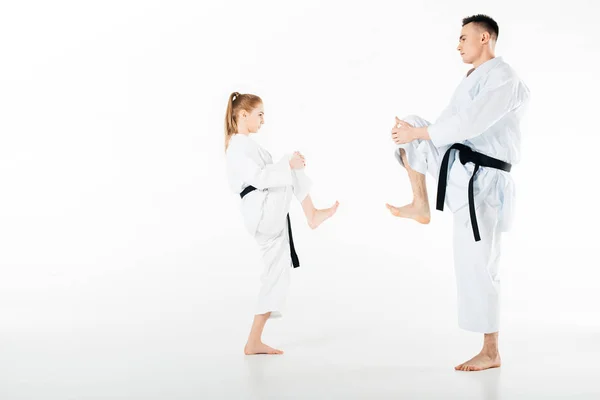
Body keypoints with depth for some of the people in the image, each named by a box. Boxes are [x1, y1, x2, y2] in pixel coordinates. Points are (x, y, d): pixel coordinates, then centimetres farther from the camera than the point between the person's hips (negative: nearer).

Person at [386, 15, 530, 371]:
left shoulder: (503, 77, -15)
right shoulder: (473, 79, 16)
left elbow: (470, 123, -26)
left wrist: (418, 133, -19)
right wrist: (412, 131, 7)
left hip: (480, 180, -9)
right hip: (458, 165, 9)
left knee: (477, 264, -4)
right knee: (407, 126, 3)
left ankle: (490, 352, 8)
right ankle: (421, 207, 6)